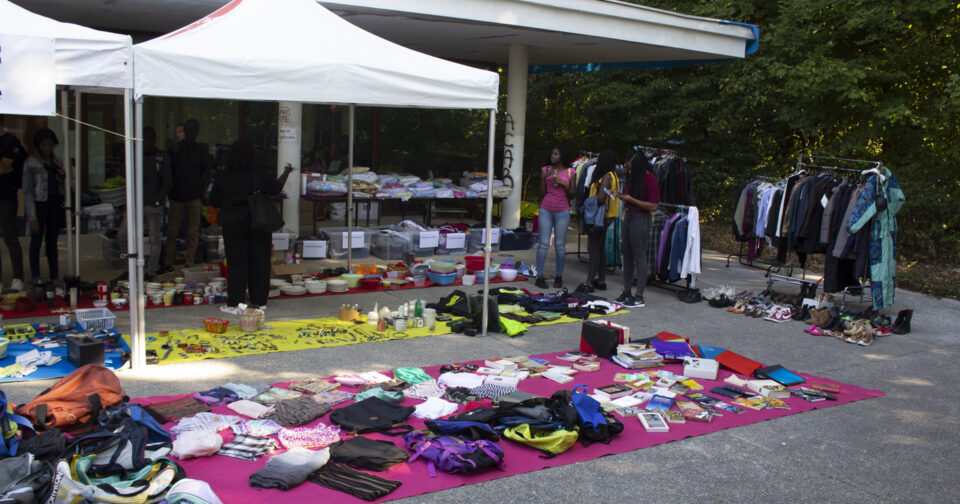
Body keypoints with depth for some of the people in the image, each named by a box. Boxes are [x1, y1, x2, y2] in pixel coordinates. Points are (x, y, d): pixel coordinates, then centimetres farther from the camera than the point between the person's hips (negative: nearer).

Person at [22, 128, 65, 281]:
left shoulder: (56, 160, 10)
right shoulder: (31, 163, -7)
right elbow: (27, 191, -9)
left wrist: (63, 179, -4)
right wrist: (32, 217, -14)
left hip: (55, 204, 5)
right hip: (39, 204, -5)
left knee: (52, 241, 10)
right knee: (37, 241, 0)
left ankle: (55, 277, 14)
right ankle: (35, 278, 5)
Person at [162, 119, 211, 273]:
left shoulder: (201, 150, 5)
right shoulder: (174, 149, 6)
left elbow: (207, 173, 8)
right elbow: (168, 172, 11)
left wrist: (202, 190, 0)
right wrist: (169, 190, 4)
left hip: (195, 197, -1)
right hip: (177, 196, 1)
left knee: (193, 232, 2)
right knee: (172, 231, 4)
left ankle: (189, 264, 9)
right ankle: (168, 263, 13)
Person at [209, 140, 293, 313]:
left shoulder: (223, 177, -5)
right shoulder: (260, 173, -8)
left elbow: (214, 201, 4)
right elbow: (275, 189, 7)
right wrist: (286, 174, 22)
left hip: (233, 225, 0)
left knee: (236, 264, 5)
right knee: (260, 262, 9)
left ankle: (235, 303, 5)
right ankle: (259, 300, 16)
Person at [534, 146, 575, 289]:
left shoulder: (570, 172, 5)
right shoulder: (545, 170, 7)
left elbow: (572, 195, 5)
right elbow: (541, 193, 5)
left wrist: (563, 184, -10)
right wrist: (543, 178, -8)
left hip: (562, 212, -1)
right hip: (545, 210, 1)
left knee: (560, 245, 0)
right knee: (543, 243, -3)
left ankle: (559, 277, 9)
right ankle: (539, 276, -1)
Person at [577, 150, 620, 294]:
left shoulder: (607, 176, -15)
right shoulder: (612, 175, 16)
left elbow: (600, 198, -22)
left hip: (601, 216, -10)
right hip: (604, 217, 10)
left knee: (594, 249, -9)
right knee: (600, 248, 14)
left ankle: (590, 283, -9)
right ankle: (601, 280, 20)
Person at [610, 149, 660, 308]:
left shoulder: (650, 180, -14)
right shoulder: (632, 177, 12)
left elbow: (653, 206, -18)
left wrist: (631, 199, -16)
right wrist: (620, 196, 7)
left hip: (641, 219, -9)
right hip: (628, 217, 9)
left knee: (639, 257, -5)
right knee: (627, 256, 12)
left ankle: (639, 297, 0)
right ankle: (626, 292, 21)